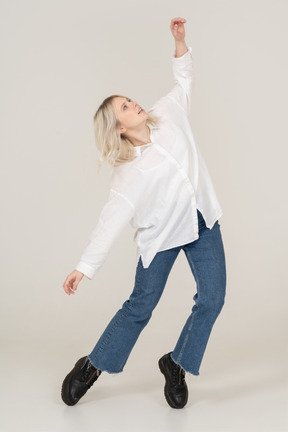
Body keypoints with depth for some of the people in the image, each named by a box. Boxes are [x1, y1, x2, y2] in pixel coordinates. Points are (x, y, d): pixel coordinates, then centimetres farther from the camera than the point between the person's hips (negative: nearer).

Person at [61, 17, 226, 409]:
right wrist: (84, 267, -22)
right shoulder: (128, 173, -18)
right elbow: (111, 222, -19)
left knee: (212, 297, -5)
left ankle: (175, 365, 15)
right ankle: (91, 366, 22)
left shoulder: (168, 117, -4)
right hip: (161, 235, -4)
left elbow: (184, 78, 12)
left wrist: (180, 41, -3)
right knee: (140, 306, 2)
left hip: (202, 222, 5)